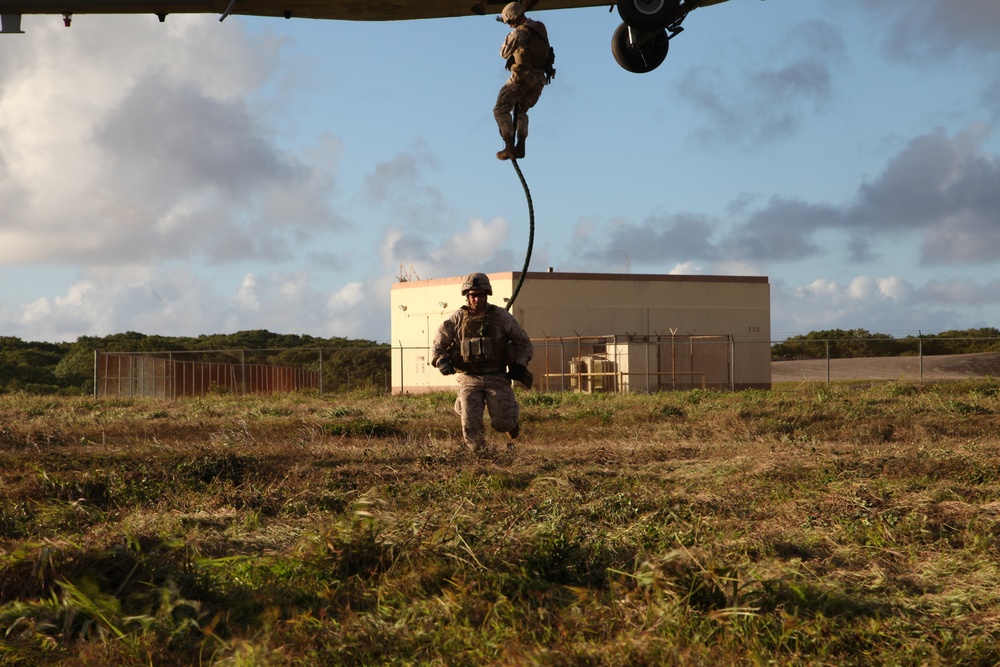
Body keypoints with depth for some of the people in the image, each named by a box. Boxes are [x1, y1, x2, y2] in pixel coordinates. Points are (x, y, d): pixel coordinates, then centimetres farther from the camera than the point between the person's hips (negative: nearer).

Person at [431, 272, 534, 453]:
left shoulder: (500, 316, 1)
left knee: (502, 422, -9)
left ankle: (512, 418, 28)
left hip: (497, 377, -1)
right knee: (470, 423, -14)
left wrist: (519, 365, -4)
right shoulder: (457, 319, 3)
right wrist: (441, 361, -13)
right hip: (469, 378, 1)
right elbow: (438, 345, 8)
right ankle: (479, 453, 9)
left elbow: (524, 343, 10)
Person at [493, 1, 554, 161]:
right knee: (521, 111, 24)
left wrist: (508, 38, 12)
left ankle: (509, 147, -6)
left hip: (521, 77, -8)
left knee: (501, 110, 3)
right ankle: (520, 146, 14)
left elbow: (504, 54, -5)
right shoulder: (541, 28, 5)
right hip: (539, 78, 8)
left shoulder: (518, 33, -17)